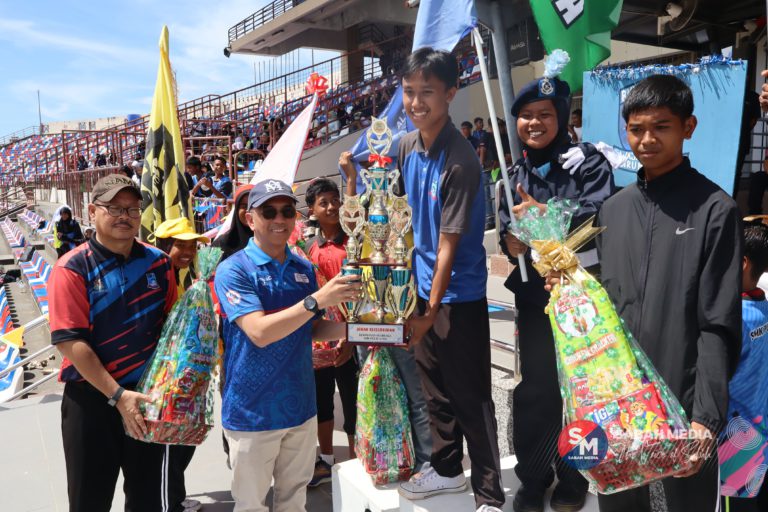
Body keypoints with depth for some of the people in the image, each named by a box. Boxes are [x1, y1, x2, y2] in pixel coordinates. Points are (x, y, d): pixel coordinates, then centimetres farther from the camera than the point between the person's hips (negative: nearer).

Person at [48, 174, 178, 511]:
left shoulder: (158, 262, 2)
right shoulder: (73, 268, -11)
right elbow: (69, 341, -16)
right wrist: (117, 395, -19)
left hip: (149, 394, 3)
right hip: (92, 398, -3)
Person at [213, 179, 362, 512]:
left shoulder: (303, 268, 4)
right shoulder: (233, 270, -14)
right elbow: (259, 332, -25)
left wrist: (349, 327, -7)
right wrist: (317, 299, -30)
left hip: (300, 406, 5)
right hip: (252, 411, -5)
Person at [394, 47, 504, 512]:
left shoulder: (460, 161, -21)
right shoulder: (407, 147, 2)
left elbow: (449, 243, -20)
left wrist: (432, 311, -16)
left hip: (458, 295, -7)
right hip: (423, 287, 7)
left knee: (470, 396, 3)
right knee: (435, 387, 20)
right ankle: (447, 468, 39)